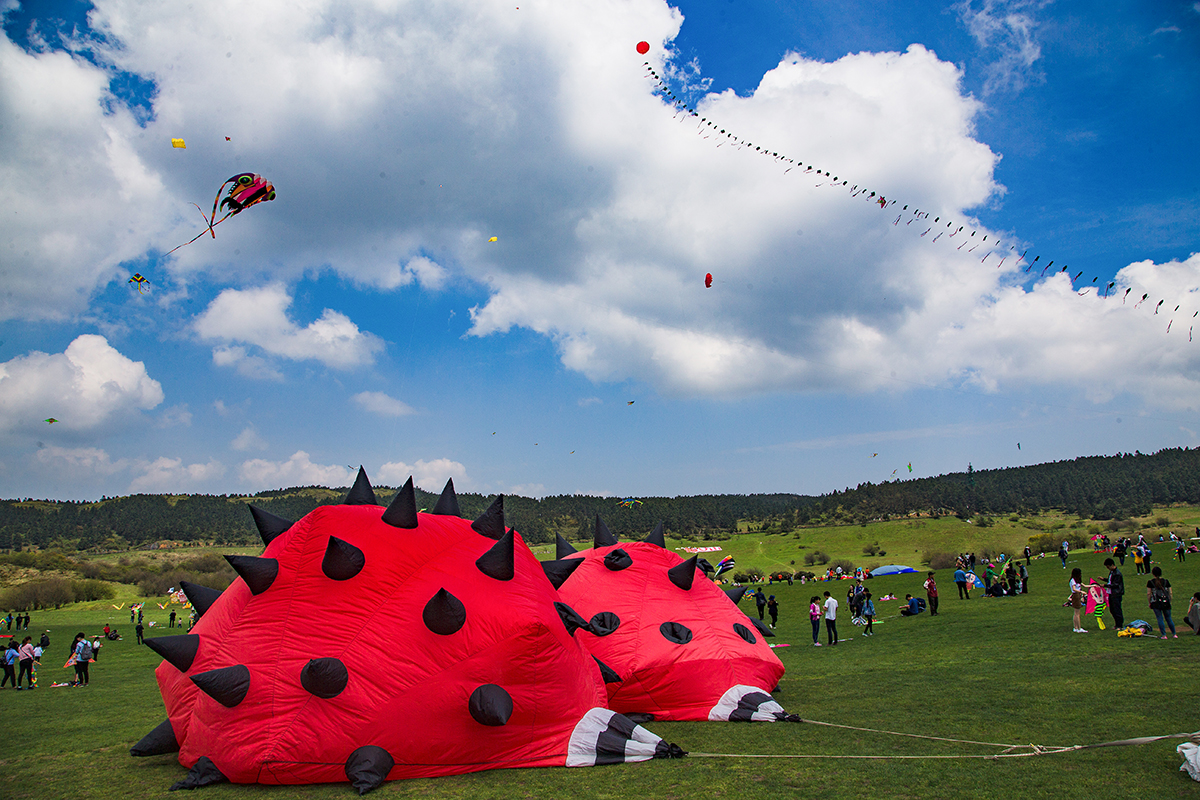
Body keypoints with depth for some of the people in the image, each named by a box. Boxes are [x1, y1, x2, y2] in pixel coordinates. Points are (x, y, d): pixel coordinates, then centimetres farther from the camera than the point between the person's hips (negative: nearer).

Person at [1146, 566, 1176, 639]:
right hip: (1166, 602, 2)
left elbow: (1148, 593, -4)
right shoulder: (1166, 581, 3)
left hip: (1156, 603, -2)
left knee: (1160, 619, 2)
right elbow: (1170, 593, 6)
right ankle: (1174, 634, 19)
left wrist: (1149, 603, 6)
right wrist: (1169, 601, 16)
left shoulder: (1150, 582, -4)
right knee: (1168, 618, 13)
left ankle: (1164, 635, 2)